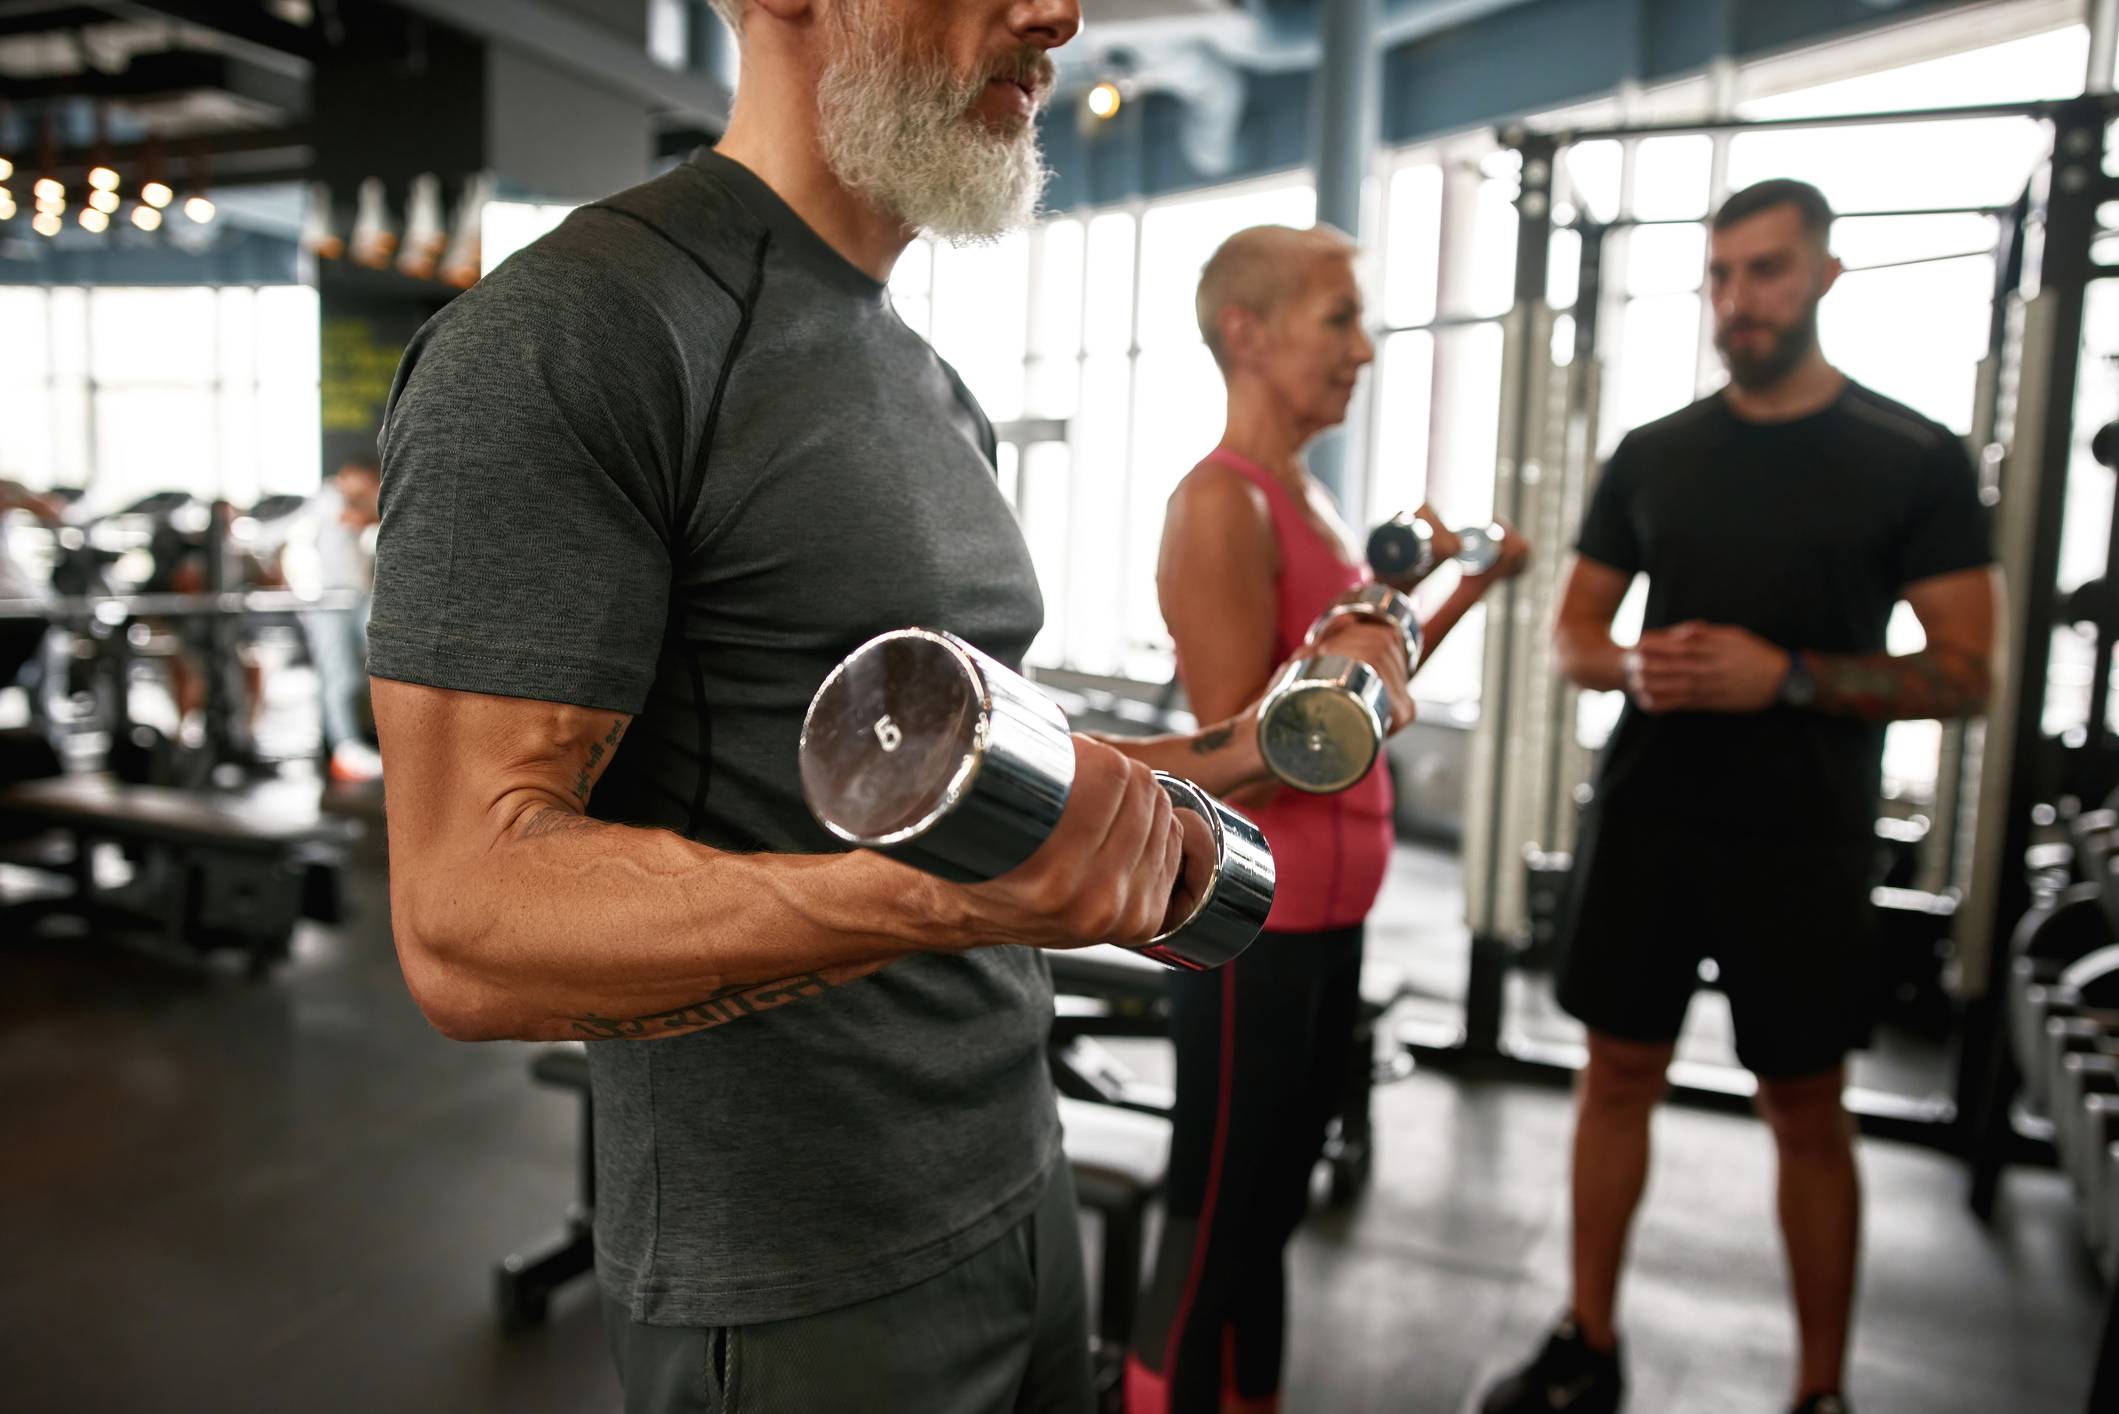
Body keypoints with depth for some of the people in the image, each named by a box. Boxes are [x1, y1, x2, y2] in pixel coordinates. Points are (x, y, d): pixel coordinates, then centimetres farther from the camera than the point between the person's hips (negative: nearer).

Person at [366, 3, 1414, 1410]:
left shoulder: (939, 393, 11)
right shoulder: (569, 335, -17)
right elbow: (467, 928, -23)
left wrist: (1267, 739, 10)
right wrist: (935, 895, -37)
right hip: (797, 1291, -7)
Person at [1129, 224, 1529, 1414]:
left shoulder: (1307, 497, 11)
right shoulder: (1222, 504, -16)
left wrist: (1465, 595, 12)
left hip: (1327, 912, 9)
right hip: (1255, 916, -9)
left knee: (1273, 1209, 20)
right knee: (1212, 1224, 5)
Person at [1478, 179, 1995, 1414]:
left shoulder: (1917, 460, -4)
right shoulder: (1653, 456, 5)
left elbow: (1964, 674, -6)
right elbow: (1575, 633, 10)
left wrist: (1787, 676, -21)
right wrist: (1634, 665, -13)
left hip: (1803, 843, -3)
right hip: (1646, 822, 3)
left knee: (1808, 1112, 8)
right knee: (1620, 1075, 11)